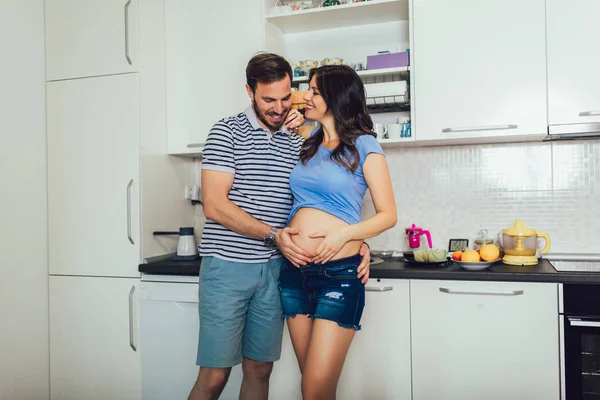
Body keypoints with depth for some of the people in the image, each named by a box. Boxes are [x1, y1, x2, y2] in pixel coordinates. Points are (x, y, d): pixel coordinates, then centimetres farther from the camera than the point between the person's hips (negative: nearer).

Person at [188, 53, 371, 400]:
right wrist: (274, 234, -16)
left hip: (274, 269, 5)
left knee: (260, 370, 12)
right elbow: (214, 205, -11)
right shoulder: (228, 131, -2)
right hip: (228, 267, -4)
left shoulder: (298, 141, 12)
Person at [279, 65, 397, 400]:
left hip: (339, 274, -5)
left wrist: (344, 234, -18)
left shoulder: (364, 145, -1)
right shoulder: (306, 146, 15)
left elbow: (388, 215, -2)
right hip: (296, 272, 6)